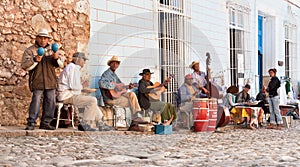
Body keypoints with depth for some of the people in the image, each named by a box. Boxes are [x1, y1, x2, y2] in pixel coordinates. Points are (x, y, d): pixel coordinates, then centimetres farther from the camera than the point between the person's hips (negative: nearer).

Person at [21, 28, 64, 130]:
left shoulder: (52, 50, 16)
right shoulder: (30, 50, 4)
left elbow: (61, 65, 13)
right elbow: (25, 66, -4)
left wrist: (57, 58, -8)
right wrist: (35, 60, -19)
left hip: (51, 82, 5)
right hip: (37, 82, -4)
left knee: (50, 102, 4)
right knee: (36, 101, -12)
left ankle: (45, 123, 13)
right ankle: (31, 123, -6)